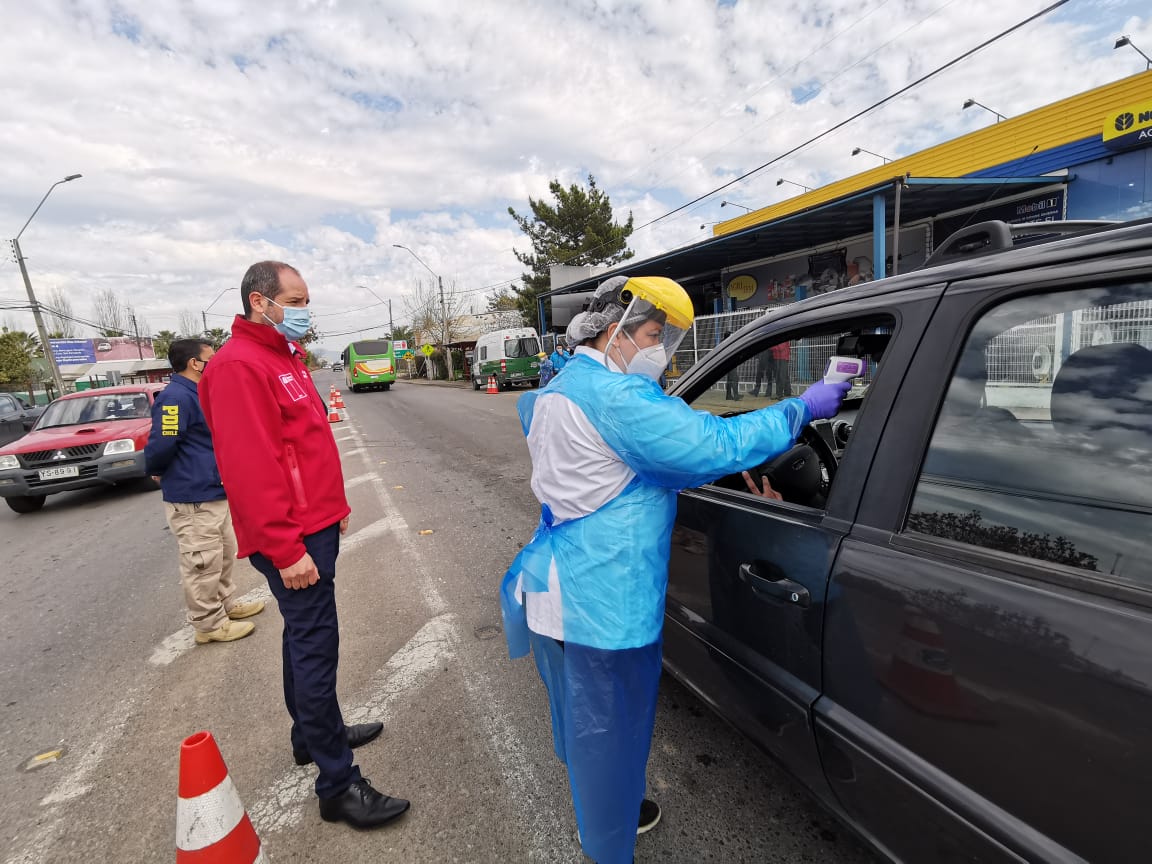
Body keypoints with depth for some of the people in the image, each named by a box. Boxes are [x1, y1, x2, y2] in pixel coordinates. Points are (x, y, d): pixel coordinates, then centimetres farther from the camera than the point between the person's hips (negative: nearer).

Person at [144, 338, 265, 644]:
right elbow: (161, 444, -24)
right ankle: (208, 624, 16)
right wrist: (155, 473, -7)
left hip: (213, 494, 10)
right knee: (203, 564, 2)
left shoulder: (198, 395, 13)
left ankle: (225, 605, 37)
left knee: (224, 555, 21)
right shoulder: (175, 397, -20)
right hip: (192, 499, -10)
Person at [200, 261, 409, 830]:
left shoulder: (284, 357, 16)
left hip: (314, 526, 10)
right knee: (316, 646, -4)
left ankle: (314, 734, 39)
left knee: (305, 639, 21)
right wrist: (285, 549, -24)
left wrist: (332, 507, 21)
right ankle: (338, 785, 9)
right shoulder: (239, 366, -16)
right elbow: (248, 467, -24)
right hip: (292, 539, -10)